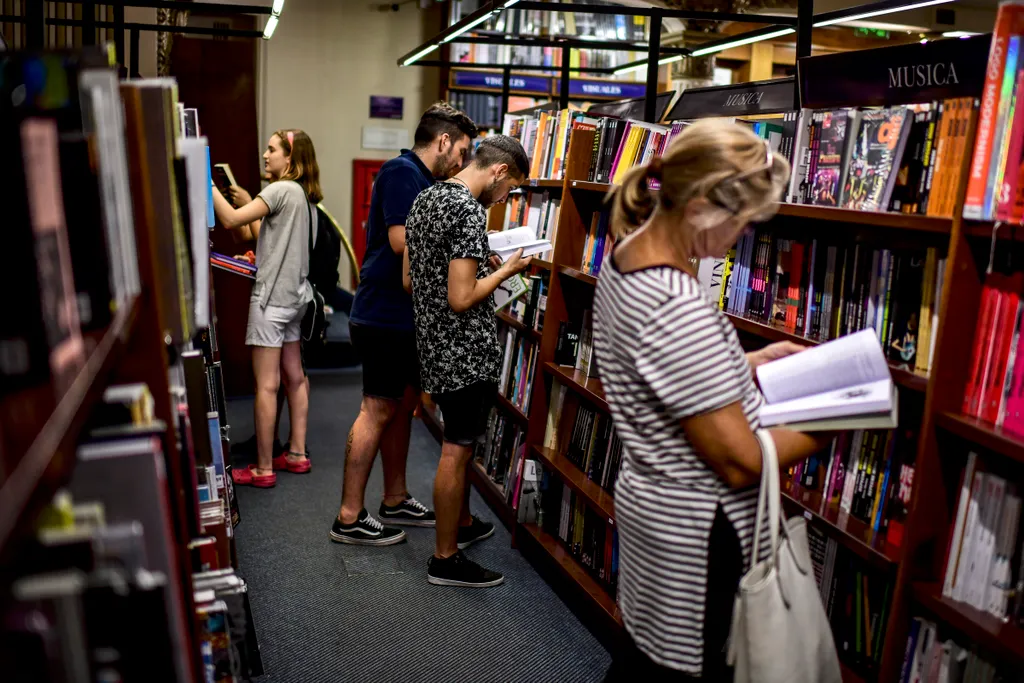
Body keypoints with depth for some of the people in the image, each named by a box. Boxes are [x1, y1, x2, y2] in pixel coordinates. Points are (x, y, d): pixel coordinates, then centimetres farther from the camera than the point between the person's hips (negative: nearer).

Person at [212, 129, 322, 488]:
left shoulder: (282, 190, -13)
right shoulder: (304, 194, 14)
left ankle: (263, 469, 2)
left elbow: (231, 219, -19)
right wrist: (251, 204, 9)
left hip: (272, 295, -10)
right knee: (294, 376, 14)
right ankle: (297, 454, 24)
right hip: (295, 294, 10)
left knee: (266, 385, -5)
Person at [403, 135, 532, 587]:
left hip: (432, 343, 10)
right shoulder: (469, 212, -21)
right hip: (465, 352, -9)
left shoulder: (425, 199, 9)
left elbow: (409, 278, 14)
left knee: (460, 443, 23)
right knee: (456, 451, 1)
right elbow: (462, 299, -25)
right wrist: (505, 270, -10)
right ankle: (445, 559, 13)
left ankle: (462, 524, 40)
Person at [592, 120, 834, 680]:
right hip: (699, 532, -9)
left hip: (647, 502, 9)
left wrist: (748, 362, 9)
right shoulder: (679, 310, -30)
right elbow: (740, 462, -24)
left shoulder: (625, 256, -1)